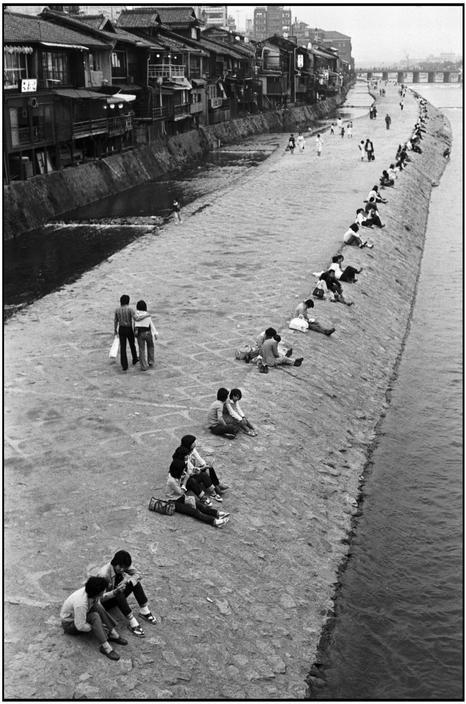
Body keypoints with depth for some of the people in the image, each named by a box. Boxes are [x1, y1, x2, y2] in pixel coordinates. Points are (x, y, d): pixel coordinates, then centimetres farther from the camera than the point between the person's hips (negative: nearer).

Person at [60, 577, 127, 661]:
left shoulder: (92, 593, -17)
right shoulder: (81, 604, -38)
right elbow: (80, 626, -32)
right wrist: (97, 627, -21)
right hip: (69, 623, -7)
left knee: (98, 607, -22)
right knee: (94, 617, -33)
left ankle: (113, 634, -20)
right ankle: (105, 647, -33)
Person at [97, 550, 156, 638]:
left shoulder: (123, 565, -14)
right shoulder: (103, 574, -32)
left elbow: (137, 574, -8)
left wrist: (127, 581, -28)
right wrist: (114, 592, -48)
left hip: (117, 597, 6)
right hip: (105, 601, -6)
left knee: (135, 581, -17)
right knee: (119, 595, -38)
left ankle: (144, 611, -11)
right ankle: (132, 623, -31)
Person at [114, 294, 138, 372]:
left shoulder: (117, 310, -2)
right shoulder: (130, 309, -14)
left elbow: (115, 321, 8)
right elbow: (135, 319, -24)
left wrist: (115, 330, 20)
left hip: (121, 330, 2)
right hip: (129, 329, -2)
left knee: (123, 348, 3)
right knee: (132, 345, 22)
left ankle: (124, 365, -3)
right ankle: (135, 359, 41)